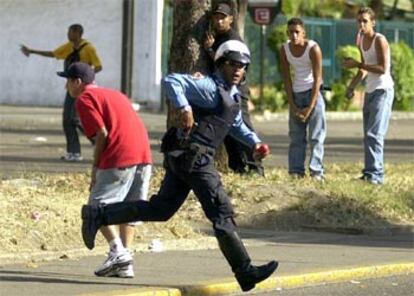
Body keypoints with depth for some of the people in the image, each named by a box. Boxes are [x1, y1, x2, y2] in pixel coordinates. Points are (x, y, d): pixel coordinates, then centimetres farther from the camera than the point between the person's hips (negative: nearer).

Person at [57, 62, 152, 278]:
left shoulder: (85, 99, 5)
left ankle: (118, 252, -16)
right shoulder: (115, 94, 29)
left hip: (119, 159, -8)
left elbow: (102, 133, -7)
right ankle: (125, 264, 8)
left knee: (98, 206, 0)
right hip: (144, 155, 8)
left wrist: (95, 167, 1)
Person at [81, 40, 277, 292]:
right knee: (222, 213, -9)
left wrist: (255, 143, 21)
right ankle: (245, 272, -8)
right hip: (193, 155, -10)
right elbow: (172, 80, -19)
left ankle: (98, 215, 13)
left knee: (160, 209, 12)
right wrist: (184, 108, -30)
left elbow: (237, 125, 36)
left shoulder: (232, 96, 20)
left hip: (182, 158, 10)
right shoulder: (210, 87, -10)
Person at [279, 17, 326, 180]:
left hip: (313, 92, -4)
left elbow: (317, 79, -14)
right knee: (296, 135, 2)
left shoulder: (313, 48, -15)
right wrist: (292, 105, -5)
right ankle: (296, 170, 3)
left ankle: (316, 172, -11)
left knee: (316, 135, -8)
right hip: (296, 94, 4)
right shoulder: (284, 50, -4)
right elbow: (286, 78, 0)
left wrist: (310, 107, -16)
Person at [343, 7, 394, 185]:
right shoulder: (361, 41, 12)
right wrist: (351, 86, 12)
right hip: (370, 91, 9)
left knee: (374, 134, -17)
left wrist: (357, 64, -22)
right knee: (368, 136, 7)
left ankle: (375, 175, -21)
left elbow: (383, 69, -21)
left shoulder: (379, 40, -12)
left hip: (383, 90, -9)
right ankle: (369, 174, 9)